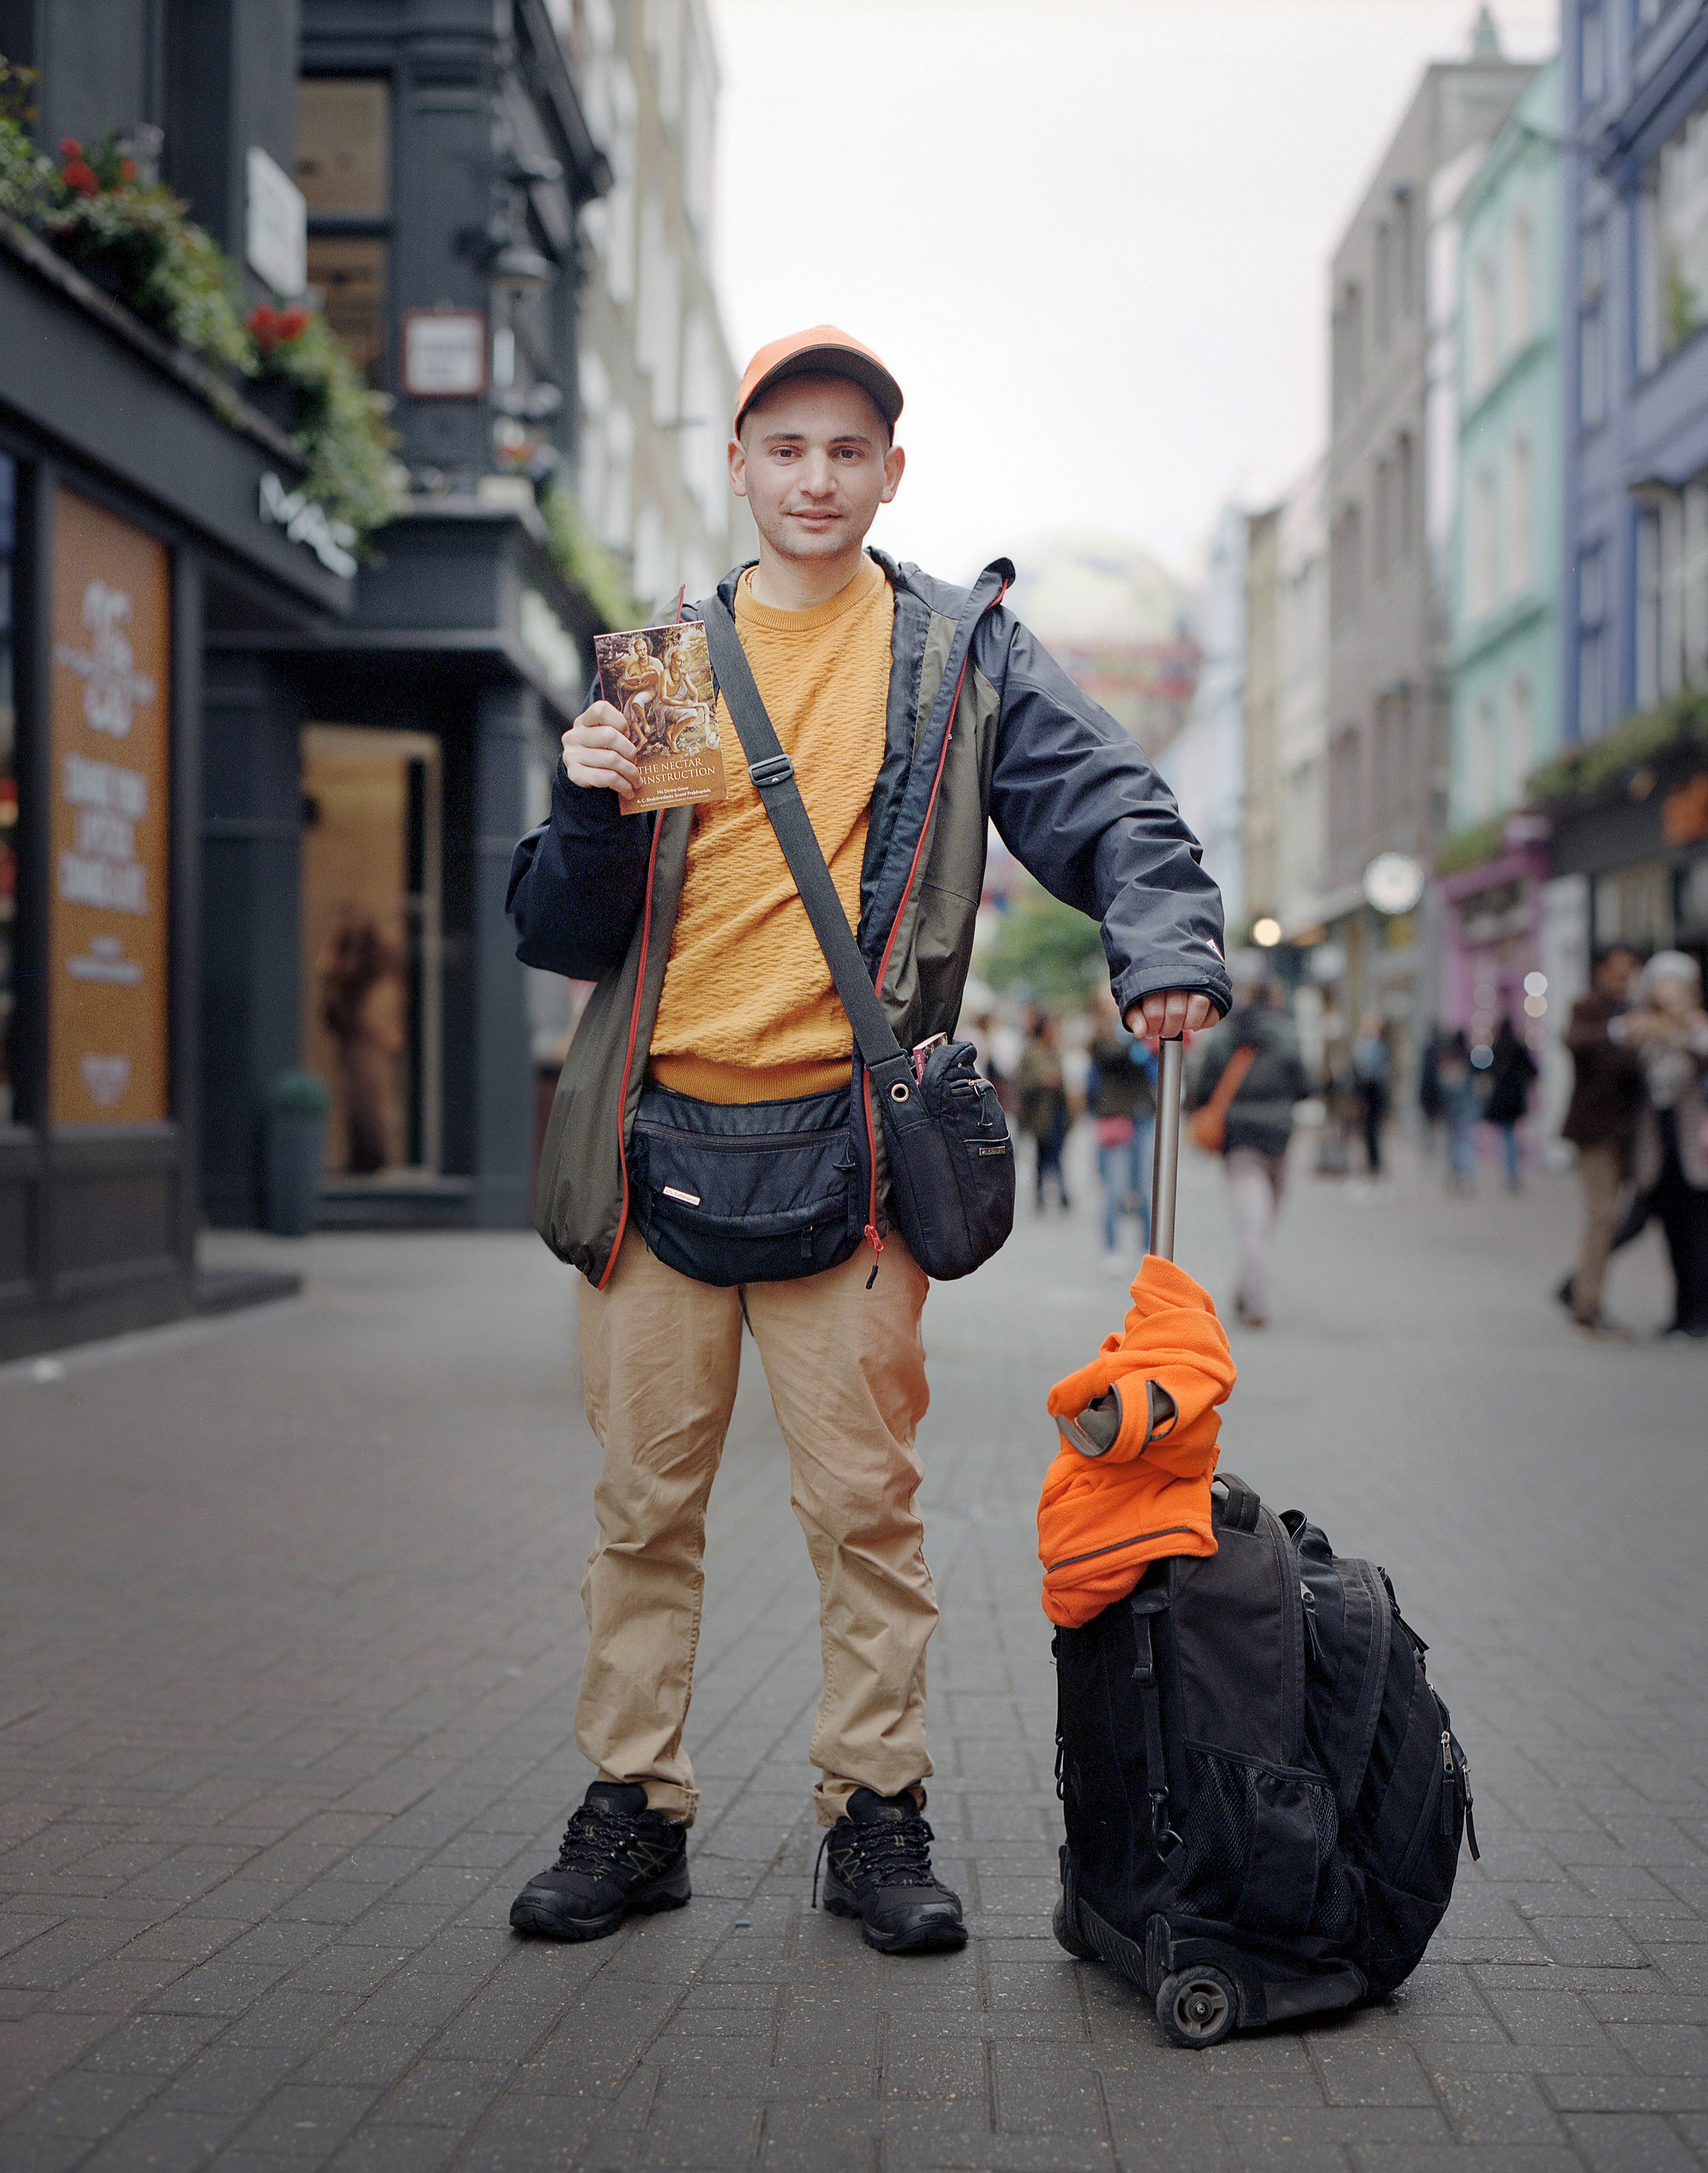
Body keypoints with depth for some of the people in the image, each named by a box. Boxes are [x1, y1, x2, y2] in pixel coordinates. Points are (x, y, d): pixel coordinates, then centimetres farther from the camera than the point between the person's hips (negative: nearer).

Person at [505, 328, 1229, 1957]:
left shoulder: (961, 650, 8)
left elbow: (1110, 806, 0)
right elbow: (563, 937, 13)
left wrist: (1165, 941, -19)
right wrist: (587, 813, -7)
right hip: (659, 1133, 2)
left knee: (863, 1498, 0)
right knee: (645, 1499, 6)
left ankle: (875, 1808, 14)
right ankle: (631, 1808, 18)